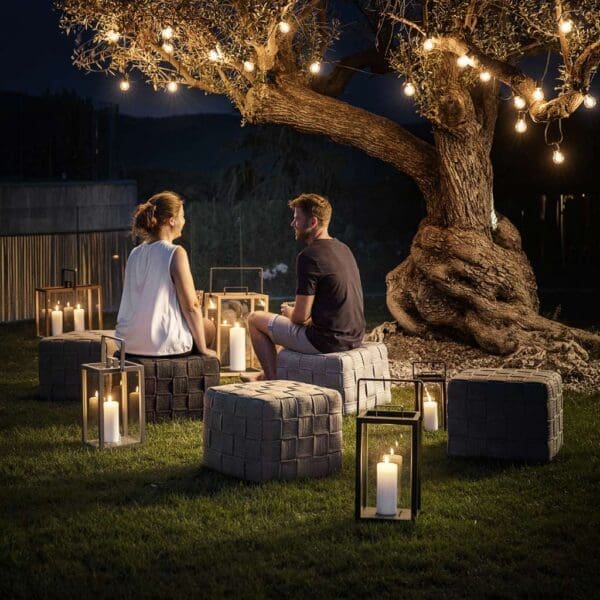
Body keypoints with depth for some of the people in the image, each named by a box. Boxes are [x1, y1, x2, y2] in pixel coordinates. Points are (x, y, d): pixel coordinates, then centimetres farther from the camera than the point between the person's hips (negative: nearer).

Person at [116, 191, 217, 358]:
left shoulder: (135, 253, 8)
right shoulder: (176, 253, -12)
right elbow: (191, 306, -13)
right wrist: (203, 348, -3)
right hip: (162, 343, -7)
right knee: (207, 326, 24)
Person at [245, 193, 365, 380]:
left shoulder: (309, 256, -19)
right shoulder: (343, 249, 9)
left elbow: (300, 316, -18)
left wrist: (288, 311, 5)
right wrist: (296, 307, 18)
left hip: (327, 340, -9)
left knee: (255, 319, 9)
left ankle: (274, 381, 16)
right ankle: (270, 372, 48)